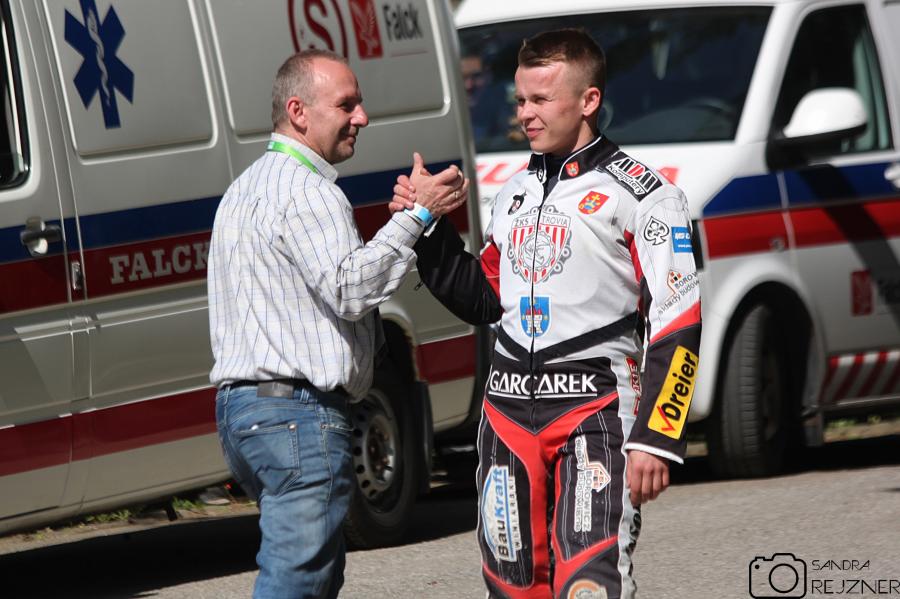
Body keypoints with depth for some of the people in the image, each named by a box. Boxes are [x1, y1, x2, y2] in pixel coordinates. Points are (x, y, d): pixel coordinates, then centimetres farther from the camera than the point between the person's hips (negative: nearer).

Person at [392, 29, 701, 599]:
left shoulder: (639, 193, -4)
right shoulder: (515, 192, 17)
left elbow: (677, 324, -8)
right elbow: (484, 300, 24)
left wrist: (656, 438, -15)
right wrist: (427, 228, 12)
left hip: (594, 408, -6)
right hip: (508, 408, 6)